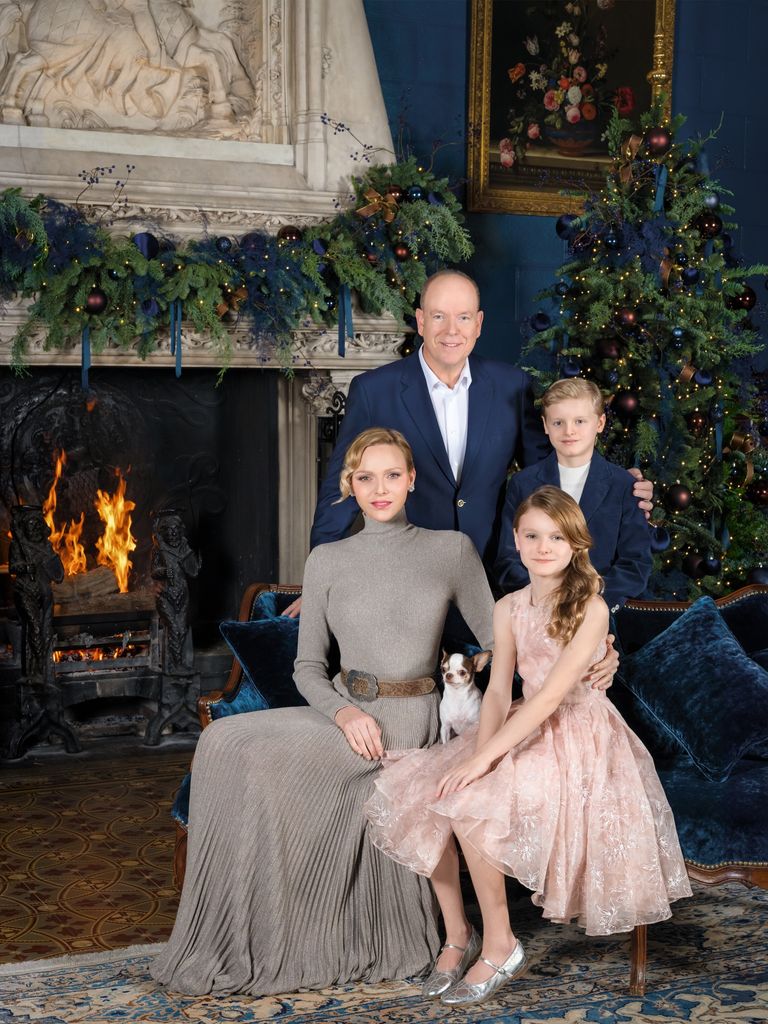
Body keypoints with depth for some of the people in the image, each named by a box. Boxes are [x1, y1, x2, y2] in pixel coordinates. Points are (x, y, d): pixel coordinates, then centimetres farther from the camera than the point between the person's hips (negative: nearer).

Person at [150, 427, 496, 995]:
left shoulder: (453, 549, 2)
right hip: (341, 711, 4)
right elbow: (308, 665, 7)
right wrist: (344, 712, -12)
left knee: (245, 751, -24)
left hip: (404, 720, -4)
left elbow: (497, 638, 7)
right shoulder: (328, 561, 8)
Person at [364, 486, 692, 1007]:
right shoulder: (508, 608, 7)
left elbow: (552, 694, -20)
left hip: (579, 737, -7)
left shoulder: (591, 608, -13)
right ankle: (457, 933, 1)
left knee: (468, 805, -28)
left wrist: (483, 757, -25)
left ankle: (500, 944, -9)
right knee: (422, 796, -14)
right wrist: (480, 751, -18)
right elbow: (499, 691, 2)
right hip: (522, 730, 7)